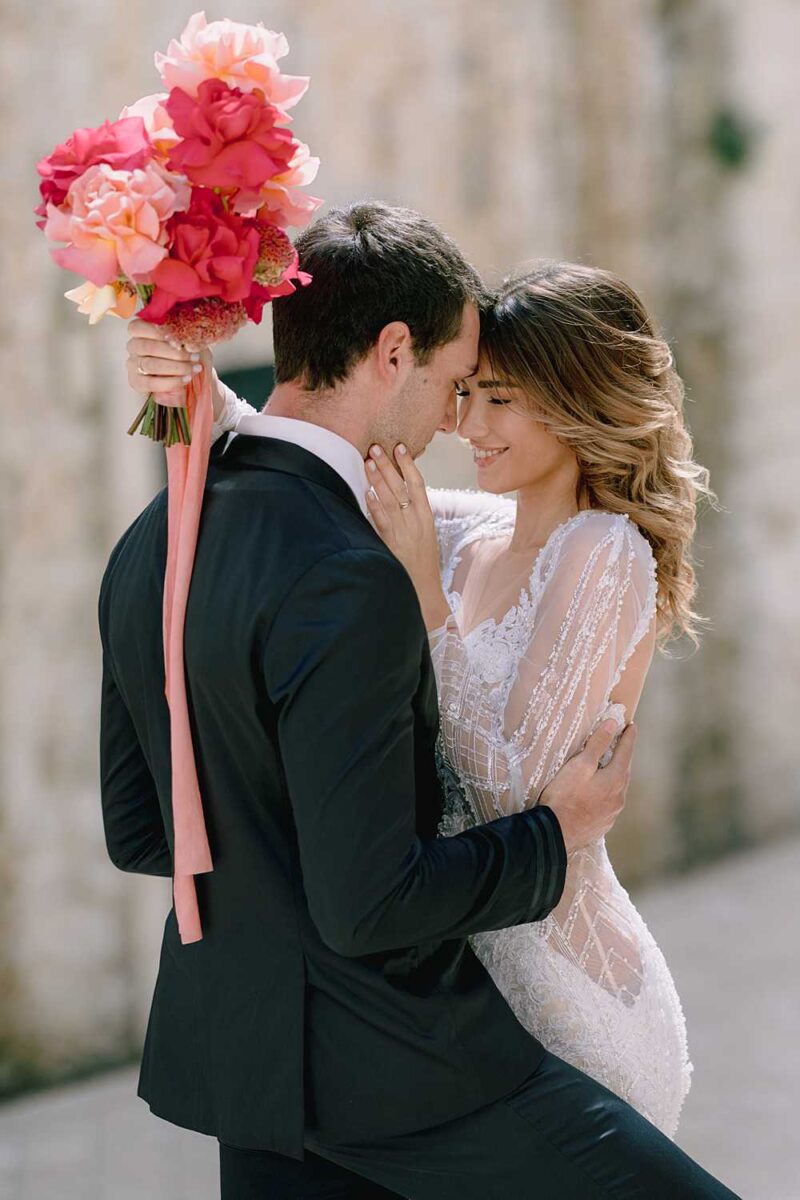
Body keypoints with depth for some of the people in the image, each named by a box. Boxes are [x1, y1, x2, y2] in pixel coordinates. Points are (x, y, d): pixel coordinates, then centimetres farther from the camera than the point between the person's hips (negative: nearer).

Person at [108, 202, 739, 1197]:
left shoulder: (148, 546, 4)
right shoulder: (345, 582, -23)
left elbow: (137, 832, 12)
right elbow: (368, 904, -23)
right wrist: (553, 835, -8)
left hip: (234, 1048, 9)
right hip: (384, 1060, -9)